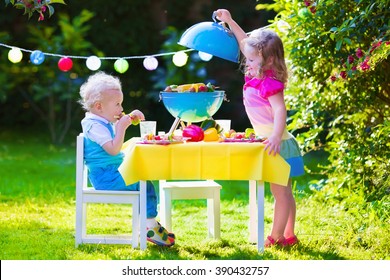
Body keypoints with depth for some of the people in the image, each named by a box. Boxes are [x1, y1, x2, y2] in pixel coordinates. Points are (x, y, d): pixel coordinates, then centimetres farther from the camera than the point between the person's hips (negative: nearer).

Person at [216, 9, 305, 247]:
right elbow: (247, 44, 17)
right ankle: (289, 235, 21)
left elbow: (280, 110, -30)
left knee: (280, 191, -3)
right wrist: (230, 21, 15)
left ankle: (276, 237, 2)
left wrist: (276, 137, -43)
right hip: (274, 144, 10)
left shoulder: (269, 83, -19)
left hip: (279, 144, -10)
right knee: (284, 191, 14)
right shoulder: (256, 75, 6)